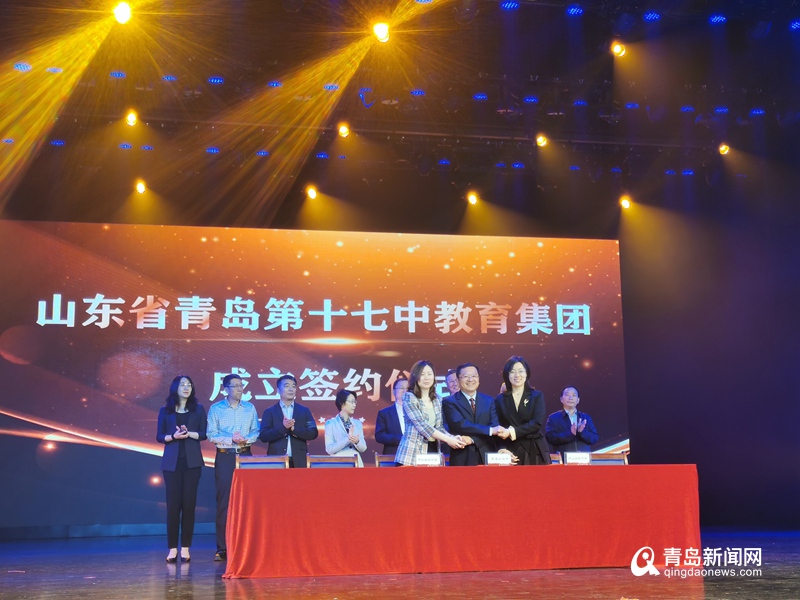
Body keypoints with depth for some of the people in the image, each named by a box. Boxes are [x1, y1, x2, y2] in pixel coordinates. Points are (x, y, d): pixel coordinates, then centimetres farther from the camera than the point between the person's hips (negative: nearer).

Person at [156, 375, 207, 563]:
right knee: (173, 504, -3)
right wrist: (173, 436, -13)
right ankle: (172, 548, 3)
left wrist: (189, 433, -13)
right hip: (172, 462, 0)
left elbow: (203, 434, 5)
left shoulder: (198, 409, 9)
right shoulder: (165, 411, 7)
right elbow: (159, 436, 6)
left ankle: (185, 548, 4)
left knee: (189, 503, -1)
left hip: (192, 461, 1)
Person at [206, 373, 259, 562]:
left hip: (245, 455, 2)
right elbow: (212, 435, -3)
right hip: (224, 456, -2)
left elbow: (256, 432, 6)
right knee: (224, 500, -3)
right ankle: (222, 548, 0)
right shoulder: (216, 409, 2)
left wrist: (245, 439, -13)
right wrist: (231, 439, -15)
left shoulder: (250, 408, 9)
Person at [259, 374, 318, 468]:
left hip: (299, 461, 1)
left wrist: (294, 429, -12)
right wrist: (283, 428, -16)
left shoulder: (304, 411, 12)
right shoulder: (269, 412, 7)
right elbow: (263, 436, -3)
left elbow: (313, 433, 3)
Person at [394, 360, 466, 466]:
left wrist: (452, 437, -7)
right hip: (412, 454, -5)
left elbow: (439, 427, 14)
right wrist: (447, 439, -18)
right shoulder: (409, 397, -6)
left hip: (433, 450, 5)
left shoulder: (437, 400, 13)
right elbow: (421, 424, -15)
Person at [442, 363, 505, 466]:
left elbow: (495, 426, -1)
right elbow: (460, 425, -14)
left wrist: (472, 439, -16)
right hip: (462, 458, -3)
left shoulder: (489, 401, 11)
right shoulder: (449, 402, -1)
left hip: (486, 455, 3)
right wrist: (490, 430, -20)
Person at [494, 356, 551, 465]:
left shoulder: (537, 396, 6)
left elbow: (537, 423, -6)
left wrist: (512, 432, -15)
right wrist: (502, 450, -9)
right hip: (511, 453, 1)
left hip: (534, 452, -1)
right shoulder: (500, 399, 10)